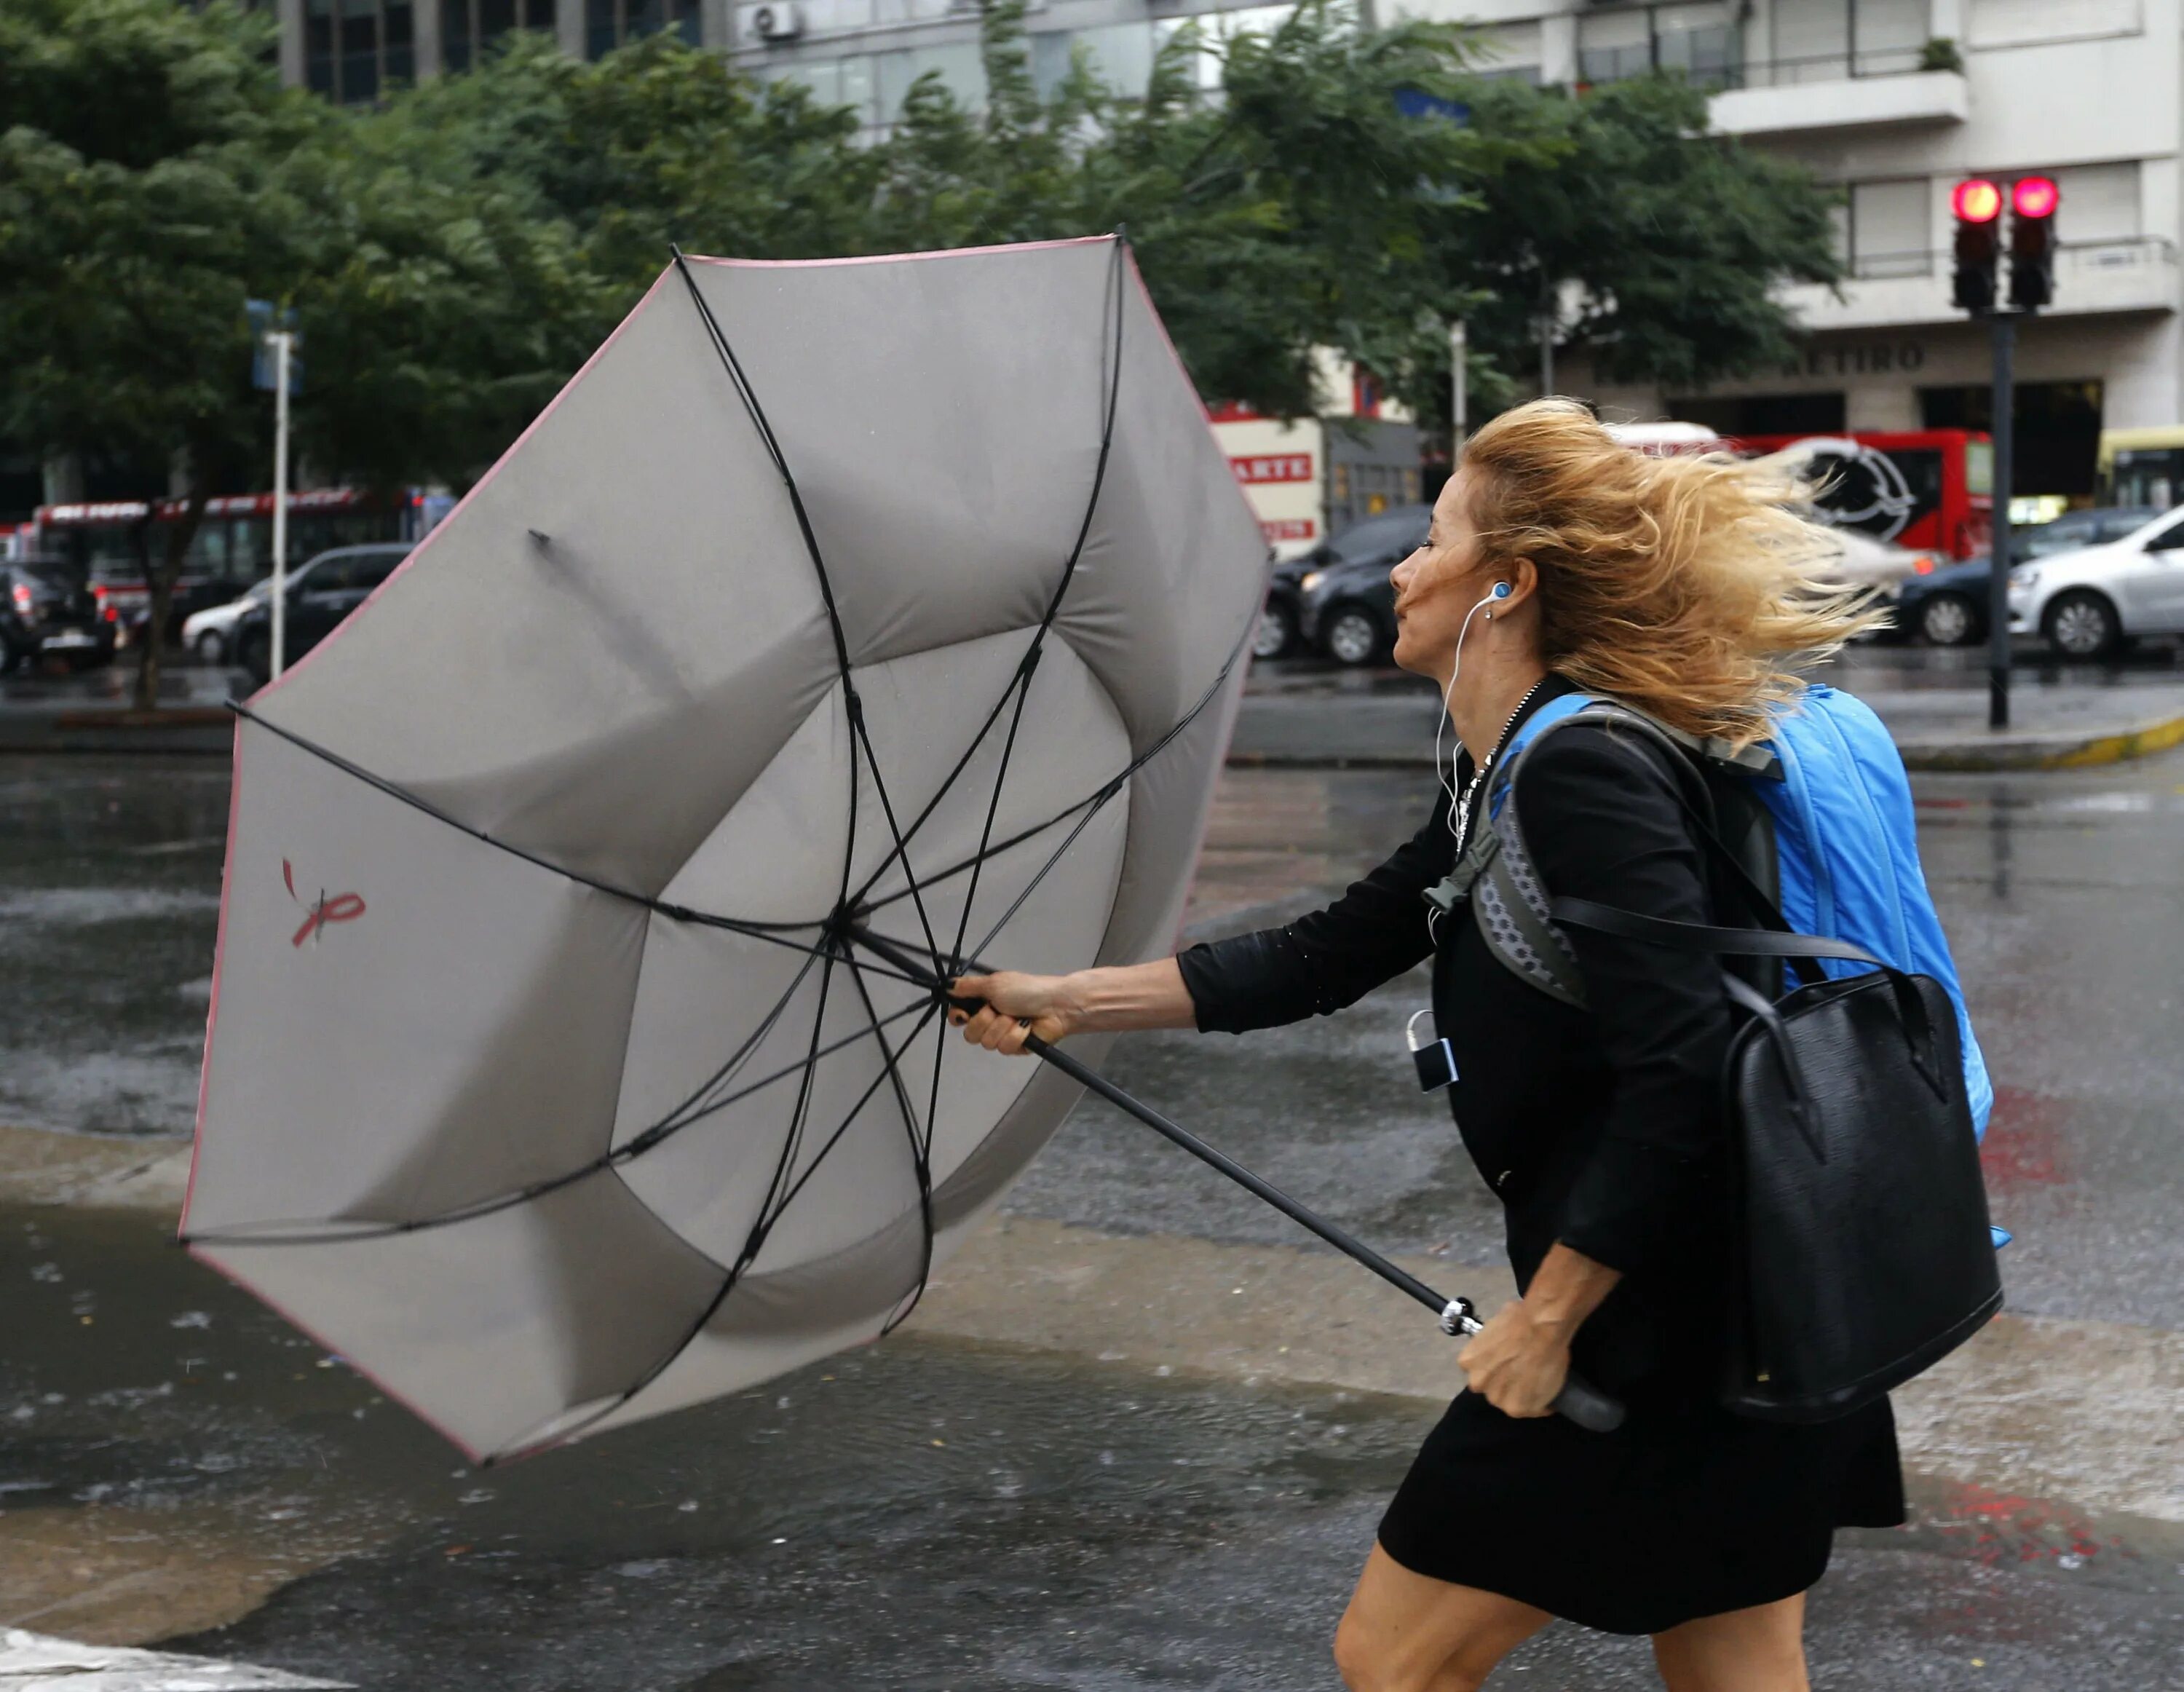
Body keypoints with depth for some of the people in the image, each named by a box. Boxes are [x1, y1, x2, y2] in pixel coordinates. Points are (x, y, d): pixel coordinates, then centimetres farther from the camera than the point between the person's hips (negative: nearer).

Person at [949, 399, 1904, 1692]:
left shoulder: (1578, 773, -19)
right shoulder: (1496, 787, 12)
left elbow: (1679, 1066, -26)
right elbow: (1331, 956, 18)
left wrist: (1546, 1319, -19)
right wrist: (1063, 1001, 18)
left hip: (1663, 1331, -9)